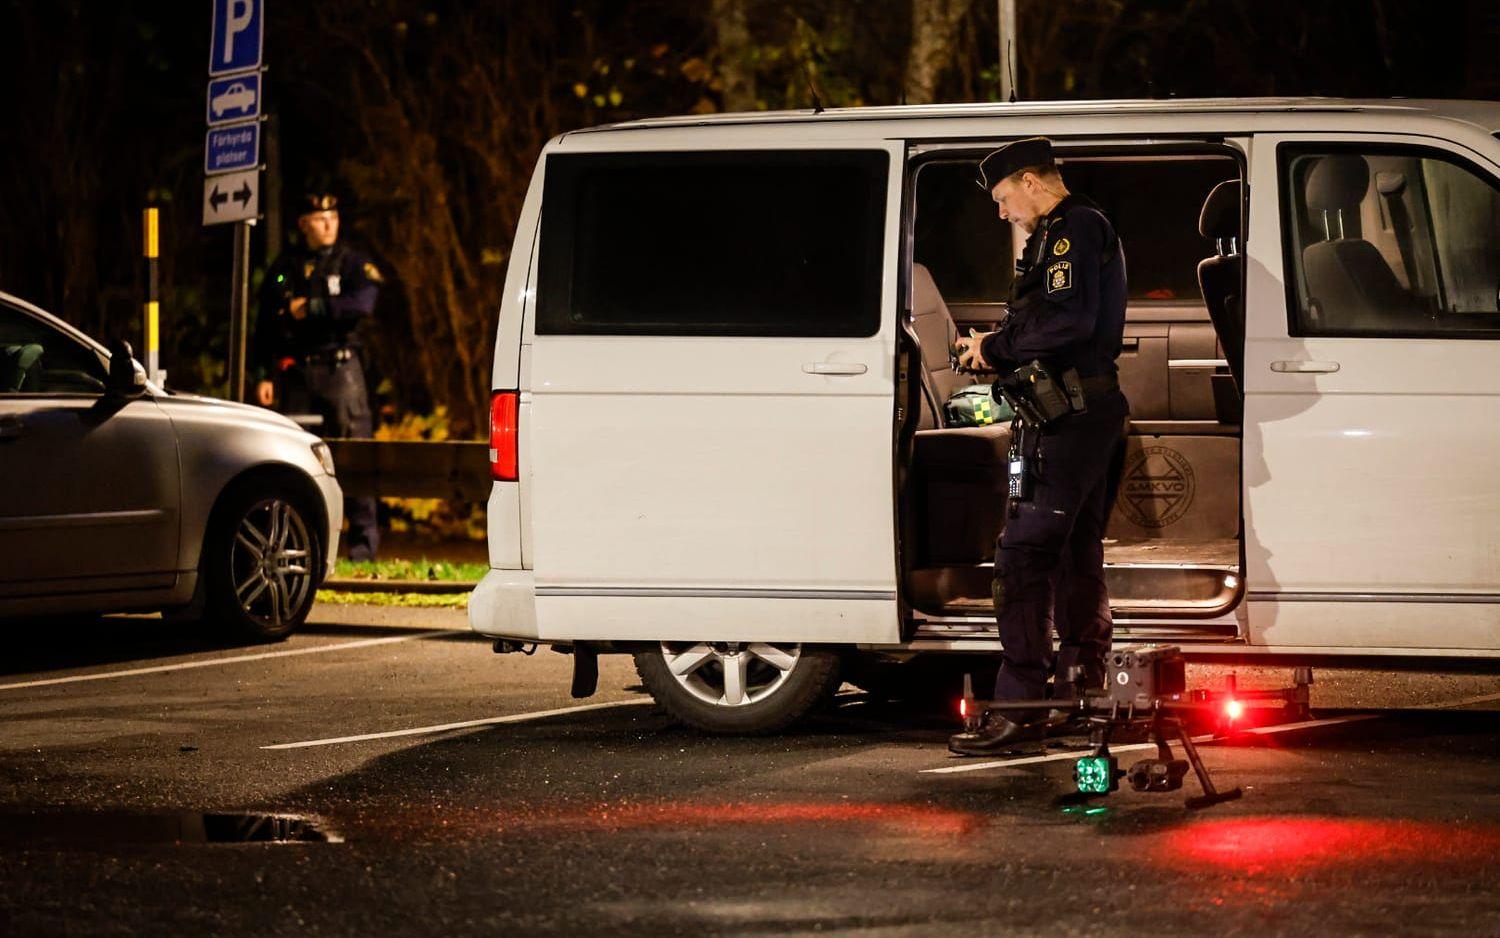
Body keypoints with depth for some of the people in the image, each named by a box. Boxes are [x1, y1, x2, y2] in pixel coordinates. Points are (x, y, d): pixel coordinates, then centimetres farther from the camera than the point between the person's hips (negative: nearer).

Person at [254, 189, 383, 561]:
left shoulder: (352, 263, 5)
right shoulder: (283, 268, 14)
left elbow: (362, 304, -14)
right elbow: (265, 326, 14)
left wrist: (311, 308, -10)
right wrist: (264, 375, 7)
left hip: (340, 367, -3)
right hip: (295, 372, 3)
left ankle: (364, 540, -5)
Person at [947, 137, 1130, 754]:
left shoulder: (1074, 228, -12)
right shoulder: (1081, 230, 22)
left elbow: (1068, 321, -25)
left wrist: (996, 345, -13)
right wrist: (994, 352, 8)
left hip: (1066, 421, -11)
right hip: (1096, 414, 11)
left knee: (1022, 558, -12)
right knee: (1076, 557, 16)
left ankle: (1020, 707, -14)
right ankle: (1083, 695, 22)